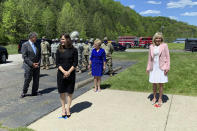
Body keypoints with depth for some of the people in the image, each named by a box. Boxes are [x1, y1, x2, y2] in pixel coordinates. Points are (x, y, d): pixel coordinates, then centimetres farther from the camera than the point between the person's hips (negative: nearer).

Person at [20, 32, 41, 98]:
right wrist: (32, 64, -15)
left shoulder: (37, 45, 10)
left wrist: (38, 63, -3)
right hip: (29, 66, -5)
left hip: (37, 65, 5)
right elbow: (24, 56, -11)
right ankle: (24, 93, 18)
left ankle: (34, 92, 22)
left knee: (36, 80, 8)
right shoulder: (25, 45, -6)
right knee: (27, 80, 1)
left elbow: (39, 55, 13)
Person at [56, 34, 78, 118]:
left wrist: (69, 72, -15)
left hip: (71, 74, -1)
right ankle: (63, 108, 23)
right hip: (61, 74, 1)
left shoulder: (73, 50, -2)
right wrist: (64, 71, -15)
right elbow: (57, 63, 0)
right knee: (62, 92, 7)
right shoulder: (59, 50, 2)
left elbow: (75, 63, -4)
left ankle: (68, 108, 22)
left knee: (70, 92, 7)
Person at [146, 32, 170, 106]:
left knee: (160, 84, 3)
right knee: (154, 84, 10)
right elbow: (150, 58, 9)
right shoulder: (151, 47, 4)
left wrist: (167, 67, -10)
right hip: (153, 67, 3)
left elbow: (167, 57, -4)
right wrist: (148, 68, 8)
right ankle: (154, 98, 27)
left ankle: (160, 99, 18)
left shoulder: (164, 46, -5)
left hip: (161, 67, -3)